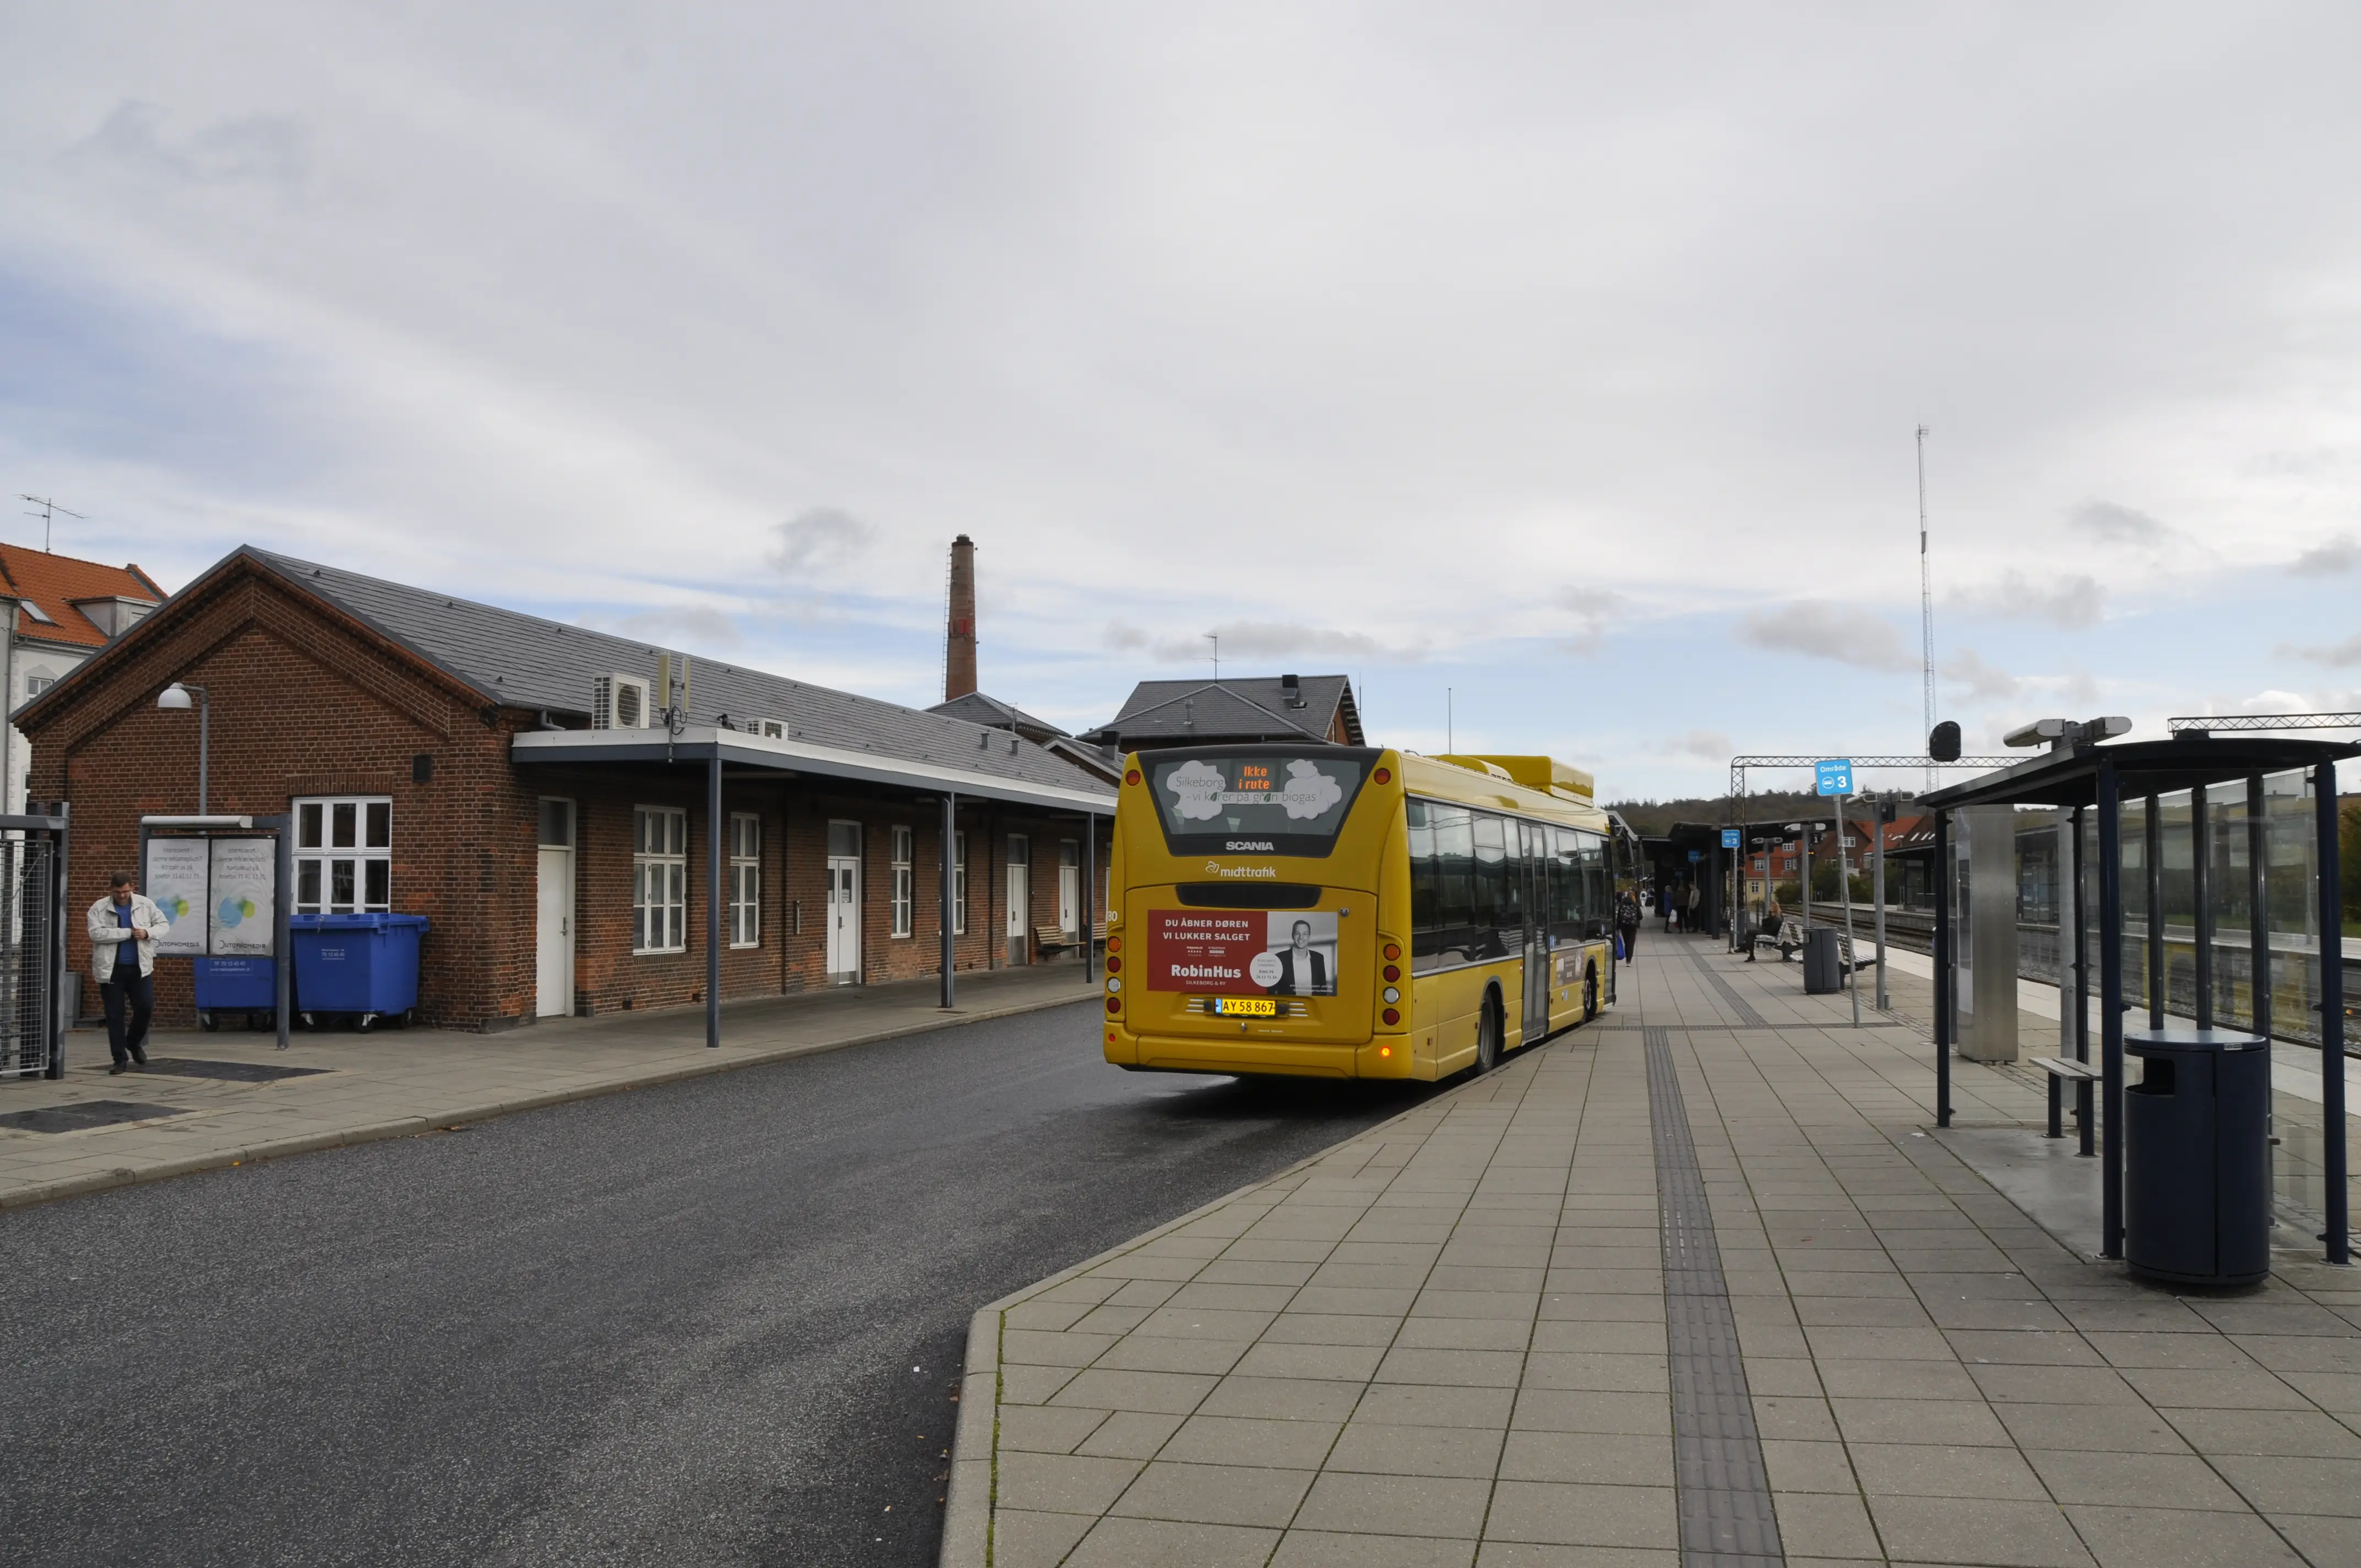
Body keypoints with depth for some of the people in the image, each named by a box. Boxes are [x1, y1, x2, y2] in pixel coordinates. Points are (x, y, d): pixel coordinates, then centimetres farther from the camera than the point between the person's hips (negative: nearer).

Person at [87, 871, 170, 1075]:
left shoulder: (145, 905, 5)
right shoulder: (99, 909, -3)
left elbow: (164, 925, 8)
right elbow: (96, 933, -16)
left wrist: (148, 933, -14)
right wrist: (128, 933, -19)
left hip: (140, 967, 2)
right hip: (111, 969, -2)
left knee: (145, 1008, -2)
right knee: (115, 1015, 3)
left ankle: (134, 1043, 26)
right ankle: (121, 1059, 11)